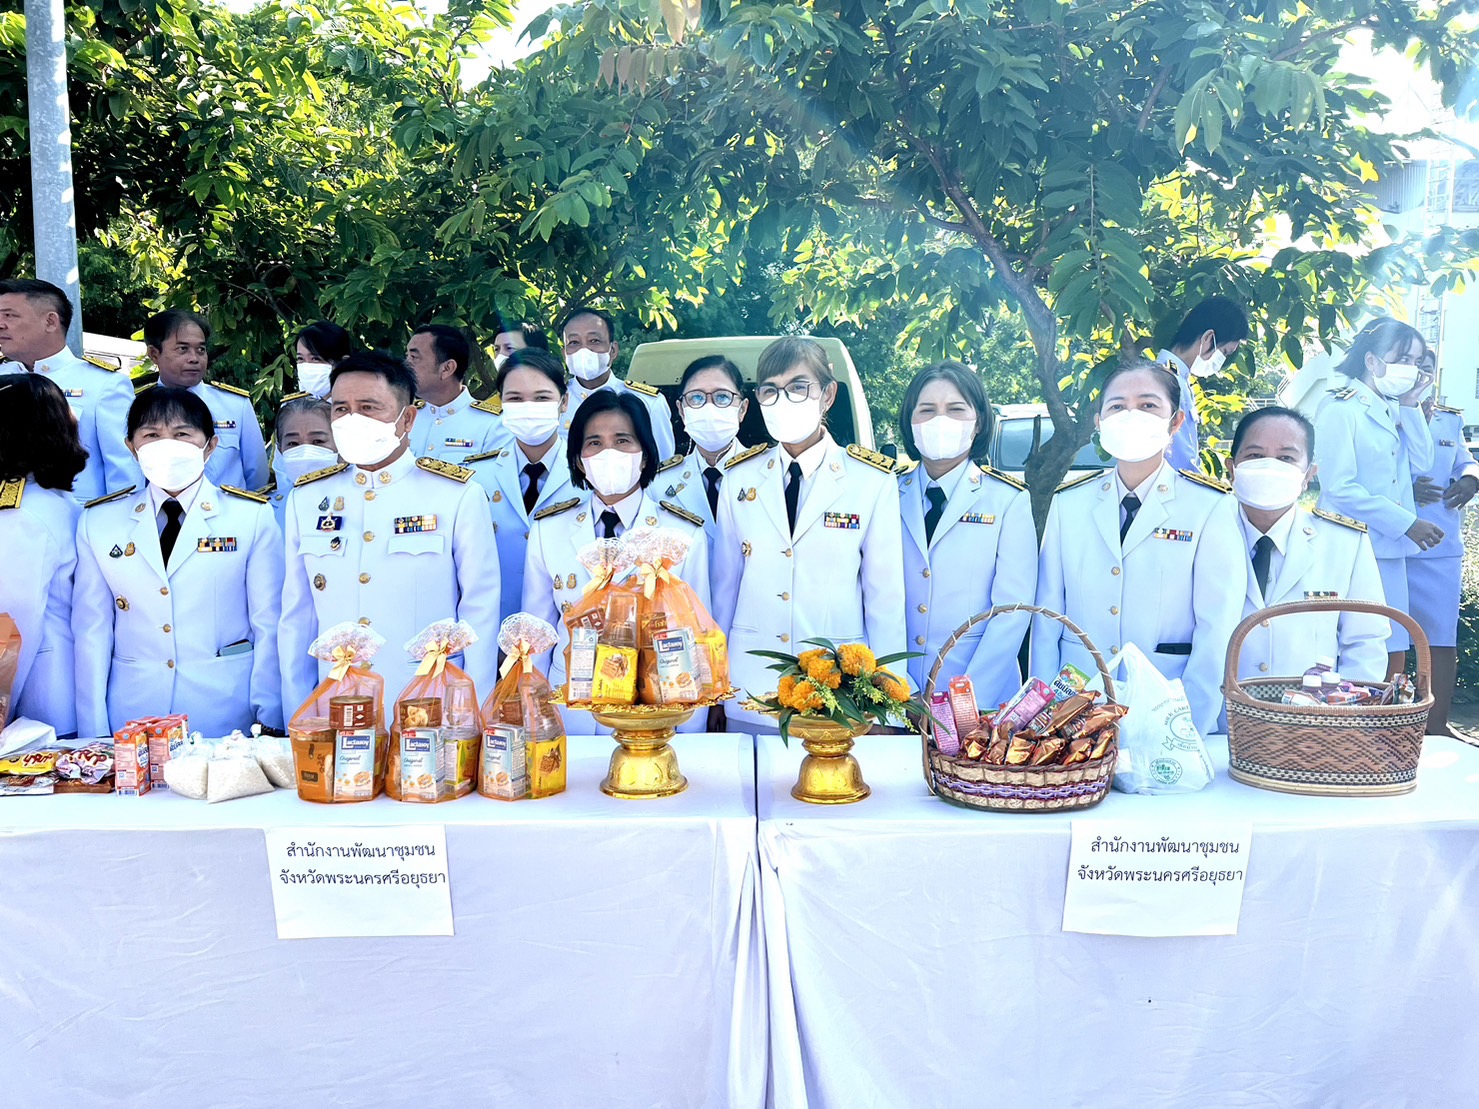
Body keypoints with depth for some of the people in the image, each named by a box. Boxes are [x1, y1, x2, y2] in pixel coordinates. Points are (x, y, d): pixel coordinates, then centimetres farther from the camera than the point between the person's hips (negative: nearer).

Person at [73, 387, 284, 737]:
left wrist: (269, 724, -5)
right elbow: (92, 632, 5)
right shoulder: (98, 521, 7)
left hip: (228, 709, -1)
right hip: (132, 714, 2)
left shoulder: (253, 516, 2)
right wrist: (94, 737, 1)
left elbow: (269, 626, 0)